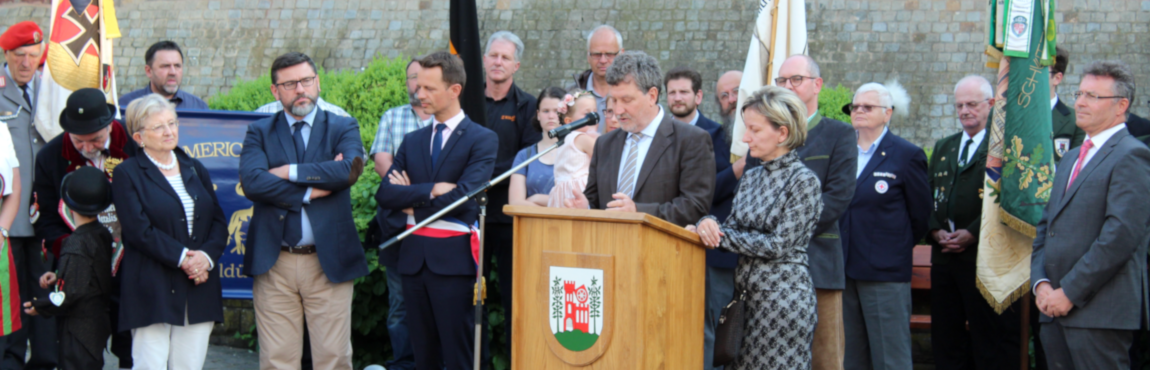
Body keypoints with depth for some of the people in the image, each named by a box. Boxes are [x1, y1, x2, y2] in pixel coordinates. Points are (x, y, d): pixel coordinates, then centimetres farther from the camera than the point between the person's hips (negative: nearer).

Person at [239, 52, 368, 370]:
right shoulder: (260, 132, 8)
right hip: (275, 264, 0)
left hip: (328, 262, 0)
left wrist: (290, 172, -11)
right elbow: (252, 182, -11)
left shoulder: (343, 128, 7)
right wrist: (310, 190, -14)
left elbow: (349, 170, -14)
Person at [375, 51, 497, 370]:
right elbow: (385, 194, 1)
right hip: (414, 257, 6)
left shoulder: (482, 140, -2)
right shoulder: (413, 141, 15)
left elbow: (464, 197, -16)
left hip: (453, 258, -5)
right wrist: (432, 191, -12)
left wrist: (412, 201, -5)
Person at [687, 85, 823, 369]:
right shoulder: (751, 178, 14)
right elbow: (732, 231, 12)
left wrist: (719, 235, -12)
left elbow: (780, 244, -15)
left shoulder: (803, 180, -9)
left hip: (784, 297, -7)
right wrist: (708, 226, -11)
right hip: (747, 293, 7)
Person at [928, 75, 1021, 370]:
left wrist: (972, 233, -17)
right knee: (946, 339, 9)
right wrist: (936, 230, -2)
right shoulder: (943, 147, 19)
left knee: (992, 342, -3)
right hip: (945, 257, 6)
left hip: (985, 256, -6)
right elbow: (928, 196, 16)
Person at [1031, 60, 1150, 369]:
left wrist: (1069, 292, -15)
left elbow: (1122, 234, -17)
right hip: (1055, 308, 8)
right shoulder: (1072, 158, 22)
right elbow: (1045, 226, 19)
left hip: (1099, 311, -8)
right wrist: (1041, 283, 2)